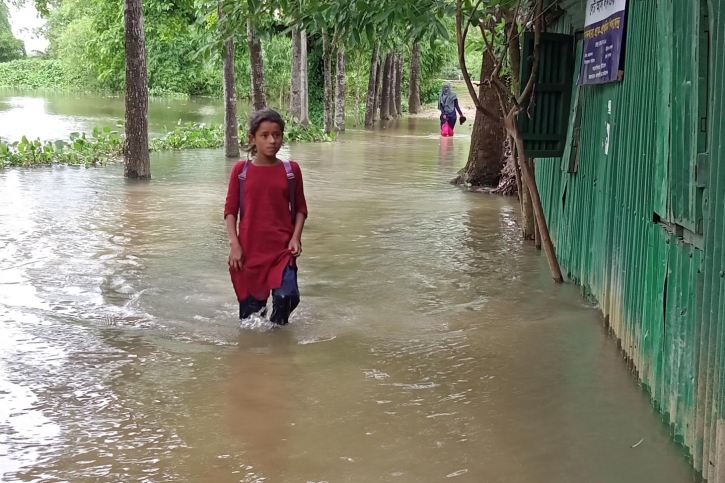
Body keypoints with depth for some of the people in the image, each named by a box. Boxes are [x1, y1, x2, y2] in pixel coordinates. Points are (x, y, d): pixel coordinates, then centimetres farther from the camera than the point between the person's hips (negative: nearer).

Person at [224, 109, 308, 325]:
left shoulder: (291, 169, 2)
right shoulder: (241, 169, -1)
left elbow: (300, 208, 8)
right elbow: (230, 210, 2)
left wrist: (296, 237, -5)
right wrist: (234, 244, -6)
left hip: (283, 248, 0)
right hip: (250, 248, 0)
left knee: (287, 295, -16)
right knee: (251, 306, 6)